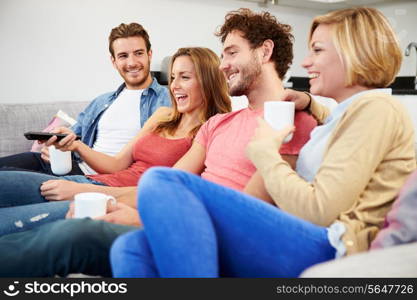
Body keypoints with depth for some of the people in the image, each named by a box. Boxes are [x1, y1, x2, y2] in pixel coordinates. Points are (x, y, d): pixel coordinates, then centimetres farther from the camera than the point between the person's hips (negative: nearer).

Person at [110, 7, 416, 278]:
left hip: (328, 250, -9)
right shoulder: (349, 112, 27)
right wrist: (309, 105, 36)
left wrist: (266, 149, 2)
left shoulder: (375, 108, -1)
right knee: (133, 248, -10)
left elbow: (317, 209, -12)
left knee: (163, 182, -23)